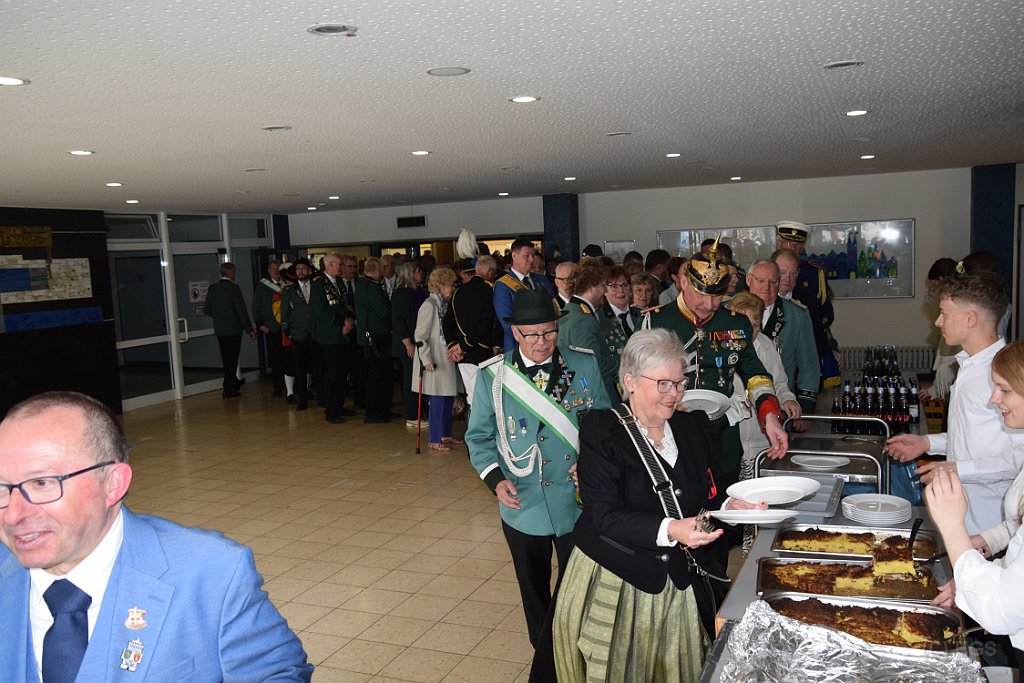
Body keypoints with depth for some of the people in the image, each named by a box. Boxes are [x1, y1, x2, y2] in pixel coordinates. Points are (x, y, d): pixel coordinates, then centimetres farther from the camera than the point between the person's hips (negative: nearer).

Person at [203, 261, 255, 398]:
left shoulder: (212, 288, 2)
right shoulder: (234, 288, -13)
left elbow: (206, 310, 5)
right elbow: (242, 311, -14)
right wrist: (249, 329, -9)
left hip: (219, 330, 5)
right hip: (234, 329, -5)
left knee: (227, 359, 18)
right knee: (232, 359, 2)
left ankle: (233, 382, 34)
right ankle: (228, 389, 4)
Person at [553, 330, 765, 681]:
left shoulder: (694, 426, 4)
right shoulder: (602, 431, -12)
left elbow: (708, 493, 9)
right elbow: (606, 516, -20)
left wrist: (730, 506, -13)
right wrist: (670, 530, -32)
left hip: (681, 582, 4)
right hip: (617, 581, -4)